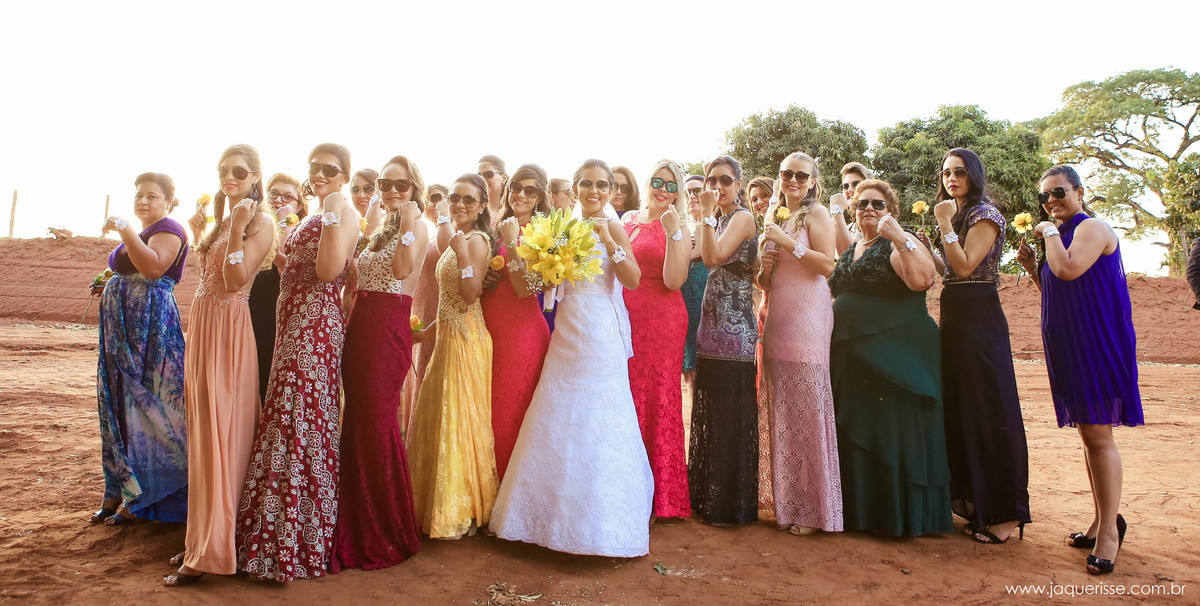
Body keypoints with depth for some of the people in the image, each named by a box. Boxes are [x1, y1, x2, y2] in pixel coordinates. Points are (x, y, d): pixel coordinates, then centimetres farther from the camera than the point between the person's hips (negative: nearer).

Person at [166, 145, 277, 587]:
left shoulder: (261, 221, -7)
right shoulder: (222, 218, 18)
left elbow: (236, 280, -18)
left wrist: (236, 228, -21)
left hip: (228, 330, -9)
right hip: (201, 326, 9)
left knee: (221, 435, -6)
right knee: (202, 434, 12)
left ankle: (211, 552, 2)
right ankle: (201, 537, 23)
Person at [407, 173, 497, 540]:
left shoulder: (477, 239, -12)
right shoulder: (455, 240, 16)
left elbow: (471, 295, -23)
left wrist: (461, 251, -31)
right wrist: (433, 328, 17)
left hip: (466, 340, -10)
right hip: (448, 337, 10)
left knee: (459, 420, -2)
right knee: (438, 419, 15)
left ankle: (462, 512, 11)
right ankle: (442, 505, 28)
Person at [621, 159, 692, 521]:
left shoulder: (678, 230, 1)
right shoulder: (627, 220, 15)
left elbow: (673, 281, -14)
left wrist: (673, 232, -18)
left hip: (660, 324, -4)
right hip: (624, 321, 4)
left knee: (656, 402, -1)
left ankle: (658, 496, 13)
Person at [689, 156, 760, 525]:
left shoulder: (742, 217, -7)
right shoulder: (720, 220, 18)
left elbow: (713, 257, -21)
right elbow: (706, 258, 13)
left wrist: (707, 214, -17)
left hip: (734, 328, -9)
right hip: (713, 324, 9)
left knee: (730, 414, -3)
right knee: (709, 411, 13)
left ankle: (732, 504, 8)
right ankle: (708, 496, 24)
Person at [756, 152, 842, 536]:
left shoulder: (816, 213, 0)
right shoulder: (775, 216, 20)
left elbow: (828, 265, -13)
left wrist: (786, 242, -15)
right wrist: (765, 269, 2)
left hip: (807, 317, -6)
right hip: (776, 318, 7)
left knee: (807, 407, -7)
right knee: (782, 410, 6)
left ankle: (813, 509, 2)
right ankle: (788, 502, 16)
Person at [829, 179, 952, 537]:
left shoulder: (899, 243, -6)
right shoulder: (849, 252, 17)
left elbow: (921, 279, -26)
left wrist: (899, 238, -31)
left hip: (896, 357, -8)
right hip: (853, 357, 8)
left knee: (892, 432, -5)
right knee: (856, 435, 12)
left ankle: (903, 516, 7)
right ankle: (863, 511, 24)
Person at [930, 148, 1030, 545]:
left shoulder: (985, 214, -8)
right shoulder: (957, 215, 18)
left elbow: (965, 266, -18)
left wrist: (945, 224, -16)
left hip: (979, 317, -9)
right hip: (954, 316, 9)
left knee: (986, 408, -7)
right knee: (959, 406, 13)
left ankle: (1005, 514, 1)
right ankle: (973, 499, 25)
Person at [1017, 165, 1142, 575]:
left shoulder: (1092, 228, -10)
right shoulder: (1061, 234, 17)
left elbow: (1068, 270, -28)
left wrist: (1050, 232, -13)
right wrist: (1031, 266, 8)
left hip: (1095, 343, -9)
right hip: (1069, 346, 9)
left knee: (1098, 434, -8)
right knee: (1088, 434, 14)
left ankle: (1109, 529, 2)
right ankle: (1102, 520, 24)